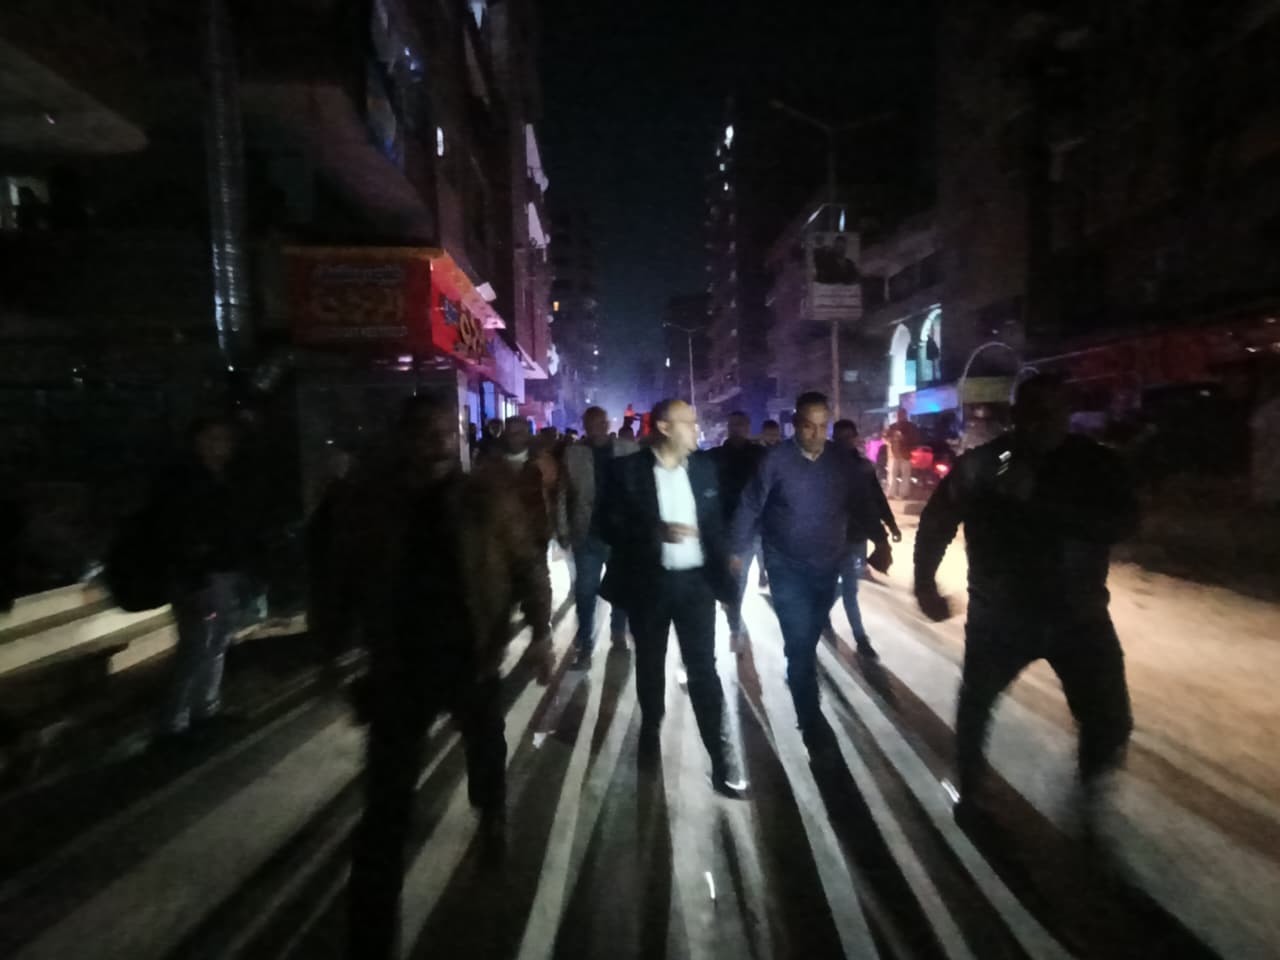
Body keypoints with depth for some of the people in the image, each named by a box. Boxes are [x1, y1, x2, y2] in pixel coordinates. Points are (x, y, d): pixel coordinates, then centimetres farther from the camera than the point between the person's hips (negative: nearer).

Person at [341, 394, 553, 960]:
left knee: (486, 753, 25)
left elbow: (527, 563, -8)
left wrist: (540, 631, -15)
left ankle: (492, 818, 59)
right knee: (386, 806, 2)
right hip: (400, 667, 0)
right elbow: (349, 571, 8)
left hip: (473, 658, 1)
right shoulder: (376, 501, -5)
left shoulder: (487, 495, -9)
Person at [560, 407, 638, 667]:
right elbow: (563, 493, -1)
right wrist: (564, 529, -6)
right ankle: (585, 646, 16)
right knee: (585, 592, 4)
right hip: (587, 533, 0)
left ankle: (619, 633, 36)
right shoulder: (573, 454, -2)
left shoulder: (628, 449, -3)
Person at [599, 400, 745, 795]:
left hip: (696, 581, 2)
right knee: (649, 665, 17)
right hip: (648, 582, -1)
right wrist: (656, 531, -24)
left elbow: (715, 525, 8)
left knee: (704, 670, 2)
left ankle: (719, 759, 11)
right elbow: (609, 525, -10)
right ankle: (650, 730, 41)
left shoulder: (704, 467, 2)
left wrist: (723, 575, 4)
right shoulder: (627, 470, -9)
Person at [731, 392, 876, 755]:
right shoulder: (775, 460, -12)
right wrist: (738, 551, -6)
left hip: (828, 566, 4)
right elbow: (750, 507, -7)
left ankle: (797, 676, 45)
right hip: (787, 567, -3)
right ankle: (812, 724, 6)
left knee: (809, 640, 19)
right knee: (799, 644, -5)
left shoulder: (843, 461, -3)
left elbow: (862, 505, 6)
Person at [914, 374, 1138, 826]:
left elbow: (1123, 522, -23)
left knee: (1110, 722, 3)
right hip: (999, 613, 0)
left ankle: (1092, 772, 38)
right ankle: (967, 789, 40)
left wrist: (1038, 496, -31)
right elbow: (936, 521, -1)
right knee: (974, 704, 14)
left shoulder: (1095, 463, -7)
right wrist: (925, 582, -8)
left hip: (1078, 614, 0)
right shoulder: (981, 464, -9)